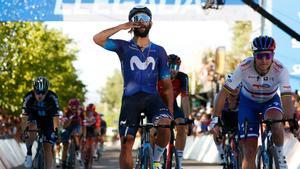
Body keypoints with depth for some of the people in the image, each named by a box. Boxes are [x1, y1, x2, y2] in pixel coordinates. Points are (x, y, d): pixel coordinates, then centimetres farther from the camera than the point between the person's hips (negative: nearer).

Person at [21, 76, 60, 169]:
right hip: (34, 118, 0)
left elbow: (55, 116, -32)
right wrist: (24, 131, -41)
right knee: (32, 129, -35)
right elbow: (24, 116, -30)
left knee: (48, 148, -10)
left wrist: (56, 130, -45)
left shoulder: (52, 98, -29)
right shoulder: (29, 97, -28)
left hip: (47, 120, 0)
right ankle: (29, 153, -13)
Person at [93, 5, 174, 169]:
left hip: (152, 97, 0)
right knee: (126, 144, -7)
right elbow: (97, 39, -8)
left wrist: (171, 111, 3)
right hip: (130, 99, 0)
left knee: (165, 124, -29)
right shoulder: (124, 47, 9)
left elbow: (167, 84, 12)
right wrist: (122, 27, -10)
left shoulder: (159, 51, 13)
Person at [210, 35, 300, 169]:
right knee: (249, 151, -9)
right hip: (248, 102, 0)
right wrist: (215, 119, -31)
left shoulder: (280, 70, -30)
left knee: (274, 122, -35)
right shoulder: (244, 67, -30)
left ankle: (279, 154, -8)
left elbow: (286, 98, -36)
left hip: (270, 101, 0)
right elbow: (224, 92, -26)